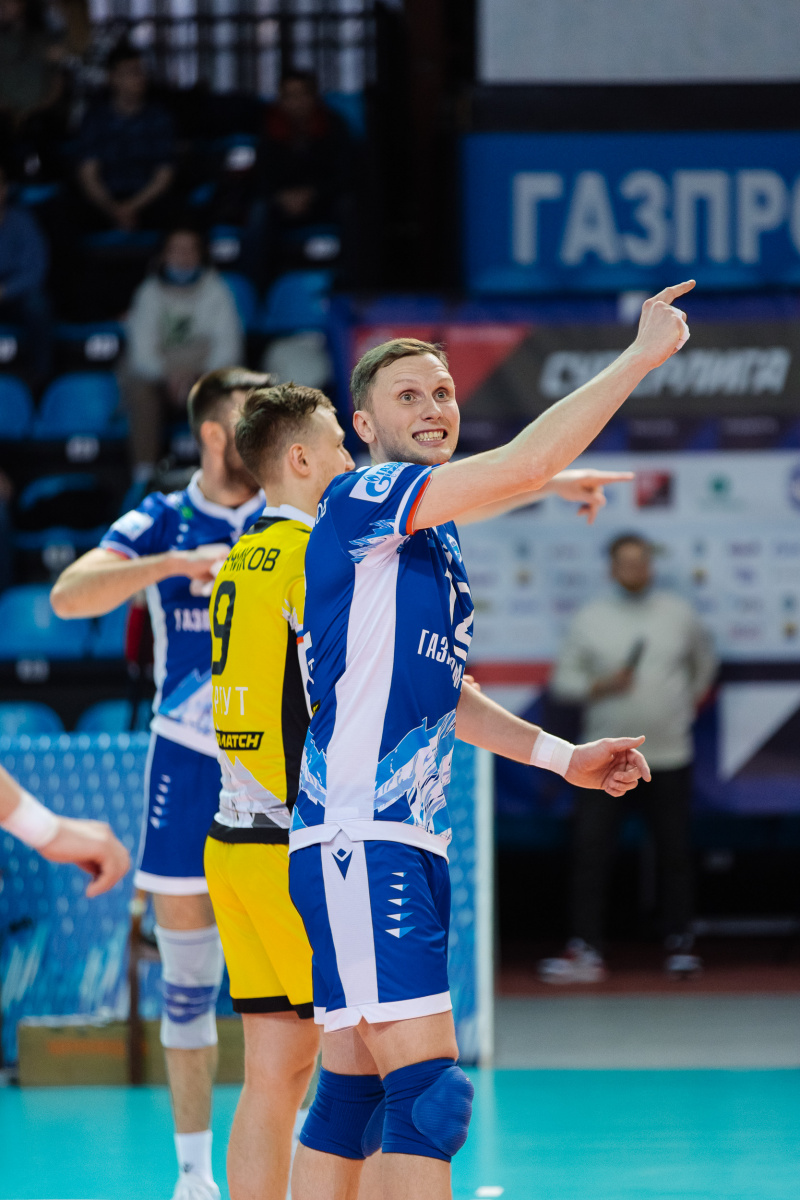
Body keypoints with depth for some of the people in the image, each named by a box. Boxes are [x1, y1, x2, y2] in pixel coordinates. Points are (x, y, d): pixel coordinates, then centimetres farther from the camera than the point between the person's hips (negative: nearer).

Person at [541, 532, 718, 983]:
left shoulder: (679, 613, 6)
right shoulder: (591, 619, 3)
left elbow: (704, 659, 22)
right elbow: (563, 679, 4)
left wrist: (693, 701, 14)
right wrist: (601, 686, -13)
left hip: (669, 755, 1)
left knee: (675, 852, 4)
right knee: (590, 849, -9)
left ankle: (681, 945, 17)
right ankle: (586, 952, -9)